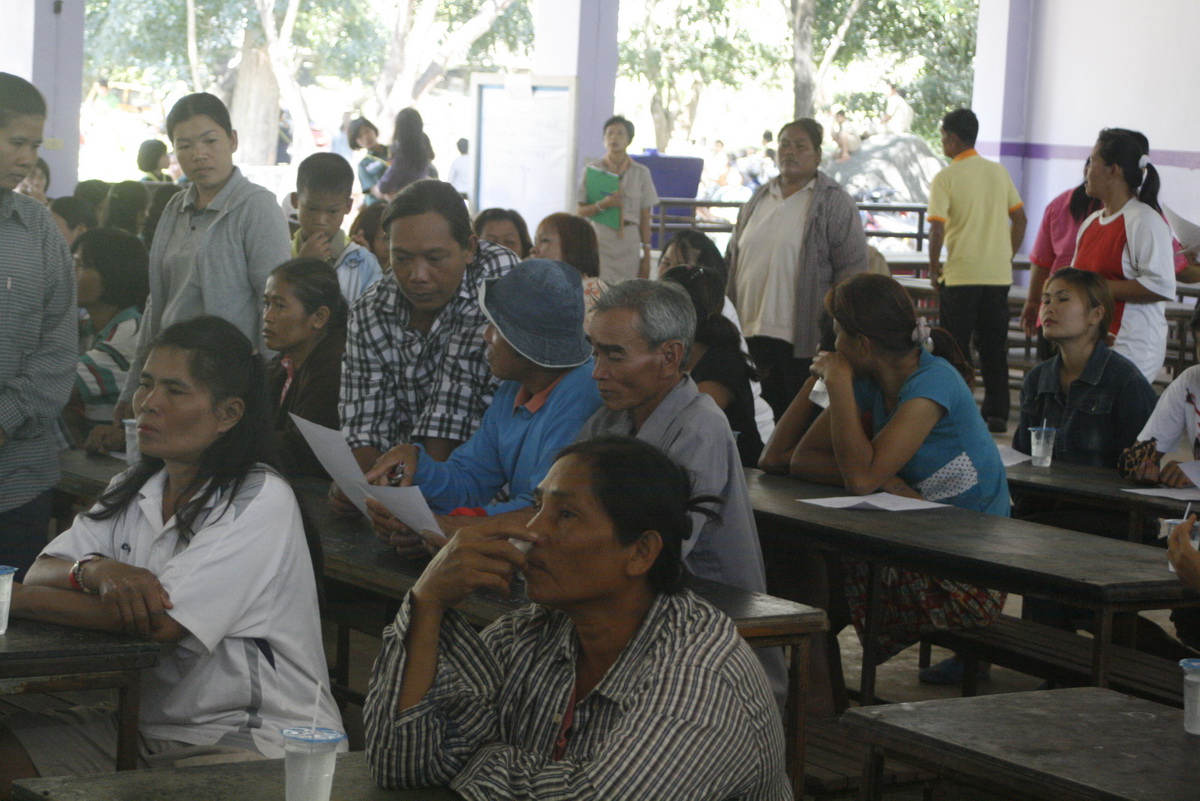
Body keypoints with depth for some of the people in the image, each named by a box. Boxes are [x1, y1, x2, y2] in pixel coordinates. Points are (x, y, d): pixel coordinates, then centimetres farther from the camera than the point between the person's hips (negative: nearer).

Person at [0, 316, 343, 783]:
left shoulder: (260, 500, -14)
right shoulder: (133, 491, 13)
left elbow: (160, 621, -22)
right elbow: (41, 572, 4)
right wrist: (94, 570, -20)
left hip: (252, 739, -8)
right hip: (145, 722, 8)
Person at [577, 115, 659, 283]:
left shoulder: (641, 172, 8)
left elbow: (645, 218, 8)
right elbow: (580, 212, 3)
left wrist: (646, 255, 5)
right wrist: (603, 204, -16)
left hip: (629, 244, 1)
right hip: (599, 242, -1)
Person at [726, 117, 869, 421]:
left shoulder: (834, 203, -2)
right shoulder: (759, 199, 16)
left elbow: (852, 269, -7)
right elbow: (733, 260, 22)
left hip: (802, 339, -5)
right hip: (752, 333, 5)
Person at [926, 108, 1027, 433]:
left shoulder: (945, 178, -8)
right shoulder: (999, 172, 9)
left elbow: (936, 228, -14)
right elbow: (1019, 218, 12)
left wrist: (934, 269, -4)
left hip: (960, 275, -5)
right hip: (998, 274, 5)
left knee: (956, 349, 3)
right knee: (994, 348, 9)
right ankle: (997, 414, 10)